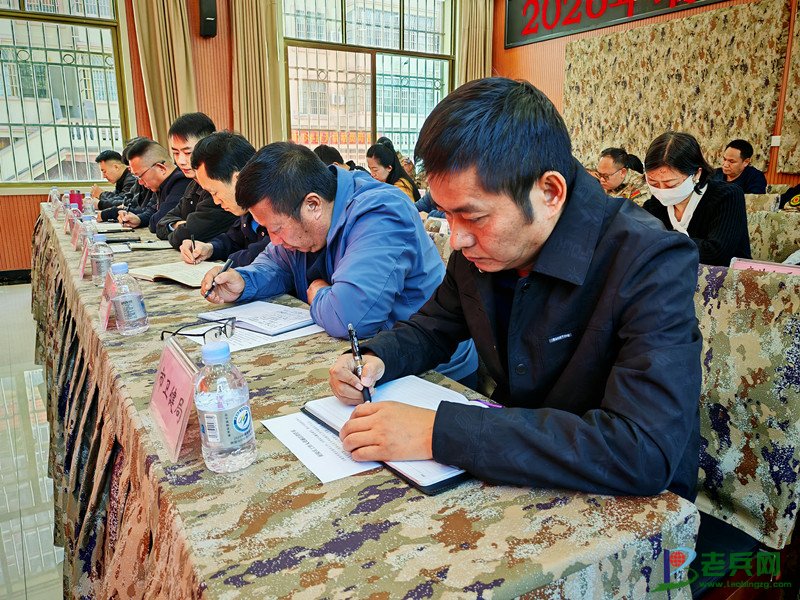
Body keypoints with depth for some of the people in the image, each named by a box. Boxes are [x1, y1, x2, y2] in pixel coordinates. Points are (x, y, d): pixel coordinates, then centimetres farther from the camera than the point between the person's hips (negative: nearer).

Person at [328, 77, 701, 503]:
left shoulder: (652, 264, -26)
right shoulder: (479, 246, -6)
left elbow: (645, 452, -35)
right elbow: (433, 327, 10)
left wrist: (440, 432, -37)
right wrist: (377, 359, -12)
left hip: (623, 505, -4)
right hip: (517, 479, 5)